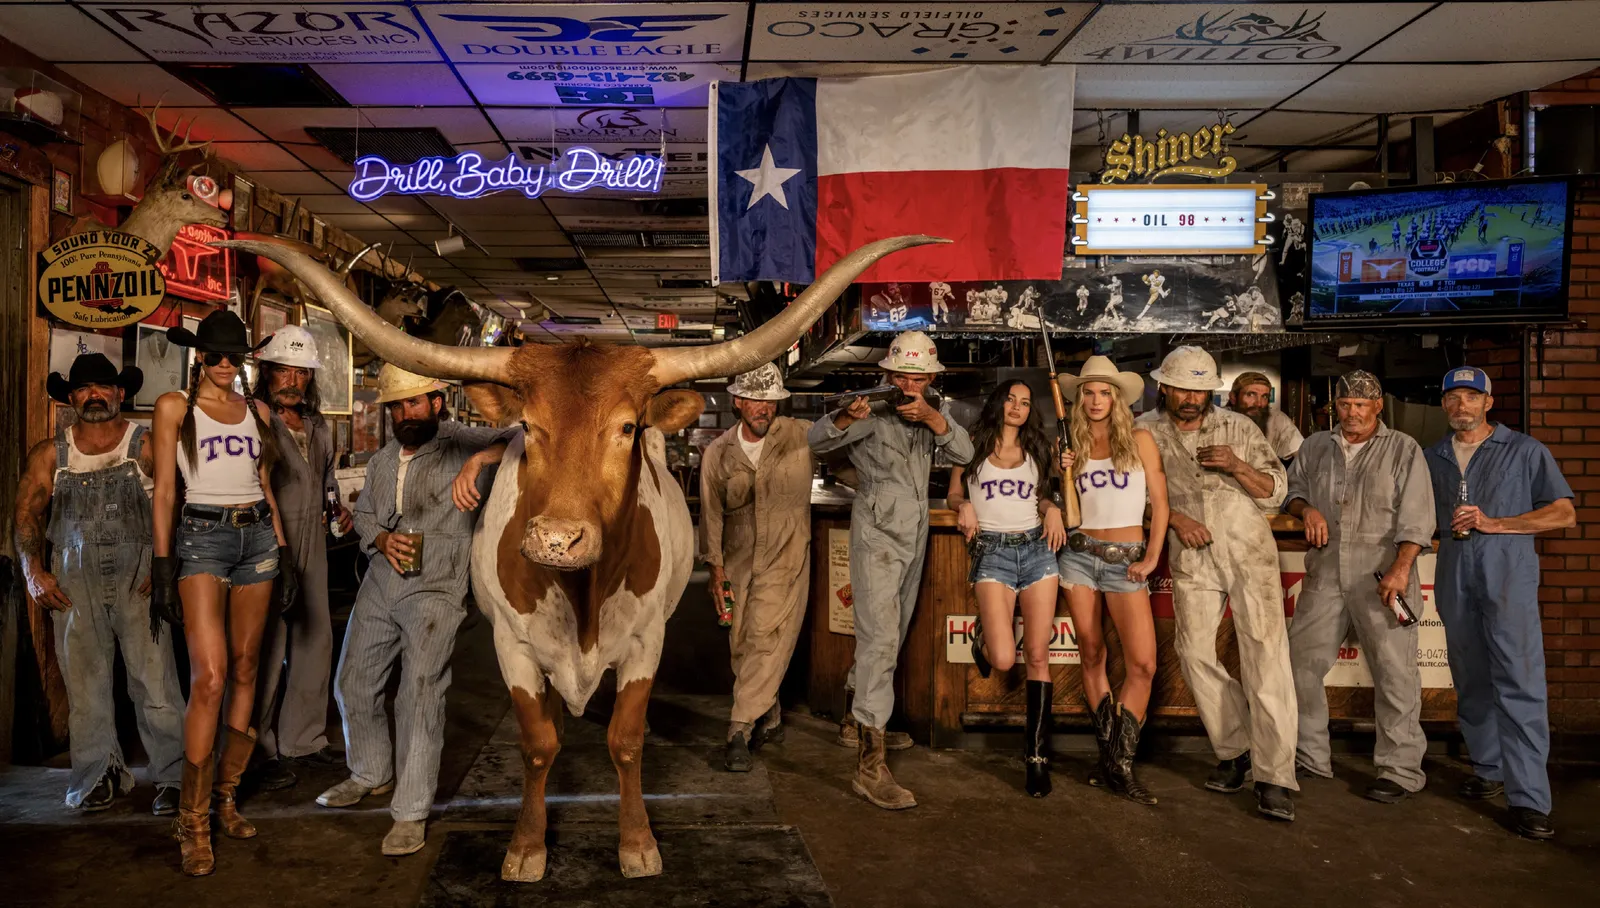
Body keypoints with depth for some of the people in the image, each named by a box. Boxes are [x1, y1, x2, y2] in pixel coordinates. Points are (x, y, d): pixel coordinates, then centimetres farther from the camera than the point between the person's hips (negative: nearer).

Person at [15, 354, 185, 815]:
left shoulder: (146, 446, 1)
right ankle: (99, 773, 18)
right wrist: (34, 572, -1)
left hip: (137, 575, -3)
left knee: (154, 677, -7)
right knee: (83, 679, 5)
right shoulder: (50, 454, 11)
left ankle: (172, 776, 0)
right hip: (74, 578, 3)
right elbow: (27, 514, 12)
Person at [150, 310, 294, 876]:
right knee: (210, 677, -15)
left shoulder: (257, 411, 13)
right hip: (203, 537, -5)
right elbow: (164, 491, -1)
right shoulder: (175, 406, 2)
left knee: (245, 670, 7)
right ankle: (194, 823, -6)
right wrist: (162, 565, -6)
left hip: (257, 537, 5)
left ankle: (226, 796, 19)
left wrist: (284, 552, 11)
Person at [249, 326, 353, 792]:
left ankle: (304, 738, 26)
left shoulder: (319, 427, 16)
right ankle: (263, 751, 8)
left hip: (312, 548, 8)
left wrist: (337, 509, 11)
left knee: (315, 641, 12)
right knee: (267, 646, -3)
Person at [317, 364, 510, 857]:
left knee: (420, 696, -11)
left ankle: (411, 813, 0)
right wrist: (380, 538, -1)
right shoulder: (383, 460, 15)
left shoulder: (463, 445, -8)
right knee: (353, 684, 16)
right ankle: (371, 774, 40)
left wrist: (479, 459, -37)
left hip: (435, 590, -7)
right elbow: (363, 512, 21)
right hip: (379, 586, 8)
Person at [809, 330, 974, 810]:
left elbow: (965, 452, -8)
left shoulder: (936, 414, 7)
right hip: (878, 536, -7)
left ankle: (858, 710, 42)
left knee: (891, 636, 20)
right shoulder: (875, 415, -10)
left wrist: (934, 418, -24)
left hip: (915, 537, 7)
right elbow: (816, 440, -19)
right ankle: (870, 764, -16)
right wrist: (847, 416, -38)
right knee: (881, 639, -15)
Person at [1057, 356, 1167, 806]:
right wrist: (1065, 475, -3)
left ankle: (1122, 764, -5)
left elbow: (1159, 502, 3)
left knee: (1143, 663, -13)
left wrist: (1152, 558, -4)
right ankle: (1108, 754, 16)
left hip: (1126, 559, -2)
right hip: (1080, 554, 3)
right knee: (1091, 655, 5)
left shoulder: (1139, 440, 4)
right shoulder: (1074, 445, 11)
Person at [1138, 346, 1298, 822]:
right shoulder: (1147, 431, 5)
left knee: (1265, 653, -10)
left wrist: (1238, 467, -12)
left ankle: (1273, 775, -9)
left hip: (1250, 552, -1)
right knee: (1194, 652, -2)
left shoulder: (1238, 428, 4)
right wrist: (1176, 518, -9)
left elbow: (1276, 492, 6)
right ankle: (1234, 750, 18)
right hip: (1192, 559, 2)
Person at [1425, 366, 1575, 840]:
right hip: (1454, 579, 4)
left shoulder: (1525, 451, 5)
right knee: (1471, 681, 9)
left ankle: (1529, 798, -12)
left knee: (1519, 684, -11)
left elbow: (1564, 514, 0)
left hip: (1509, 575, -4)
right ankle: (1490, 770, 23)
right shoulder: (1432, 458, 16)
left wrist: (1494, 524, -10)